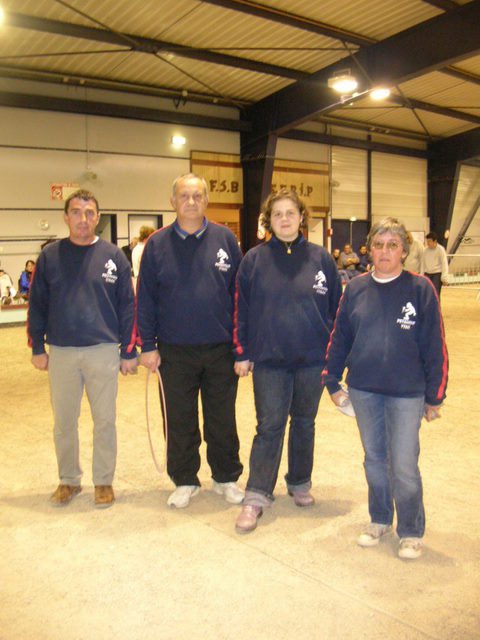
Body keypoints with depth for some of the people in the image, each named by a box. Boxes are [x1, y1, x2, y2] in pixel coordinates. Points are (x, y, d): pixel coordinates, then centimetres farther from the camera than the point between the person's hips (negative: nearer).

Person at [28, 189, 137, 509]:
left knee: (104, 421, 8)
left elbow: (128, 306, 0)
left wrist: (129, 352, -2)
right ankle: (69, 479, 29)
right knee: (64, 421, 12)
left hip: (104, 351, -1)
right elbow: (37, 304, 6)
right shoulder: (50, 256, 3)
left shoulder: (114, 256, -1)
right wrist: (37, 347, 3)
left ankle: (104, 481, 24)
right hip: (61, 352, 2)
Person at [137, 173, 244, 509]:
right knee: (180, 422, 12)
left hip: (220, 348, 0)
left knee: (222, 420, 12)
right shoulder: (157, 244, 1)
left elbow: (239, 293, 2)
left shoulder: (226, 239, 1)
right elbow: (146, 298, 2)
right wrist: (148, 345, -2)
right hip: (174, 351, 0)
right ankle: (185, 481, 30)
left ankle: (227, 477, 31)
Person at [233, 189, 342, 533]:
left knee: (304, 423, 16)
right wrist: (242, 353, -1)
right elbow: (241, 309, 2)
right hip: (269, 359, -1)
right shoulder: (254, 259, -1)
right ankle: (256, 496, 10)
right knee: (269, 427, 1)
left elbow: (336, 307, 5)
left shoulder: (321, 258, 0)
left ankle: (300, 483, 34)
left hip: (313, 359, 2)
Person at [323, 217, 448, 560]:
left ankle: (411, 532, 25)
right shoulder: (356, 288, 2)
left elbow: (435, 345, -5)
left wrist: (435, 396, -4)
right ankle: (380, 520, 36)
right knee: (374, 459, 16)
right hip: (363, 390, 3)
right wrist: (333, 381, 10)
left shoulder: (420, 288, -8)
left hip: (407, 392, -3)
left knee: (404, 466, 3)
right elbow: (340, 337, 9)